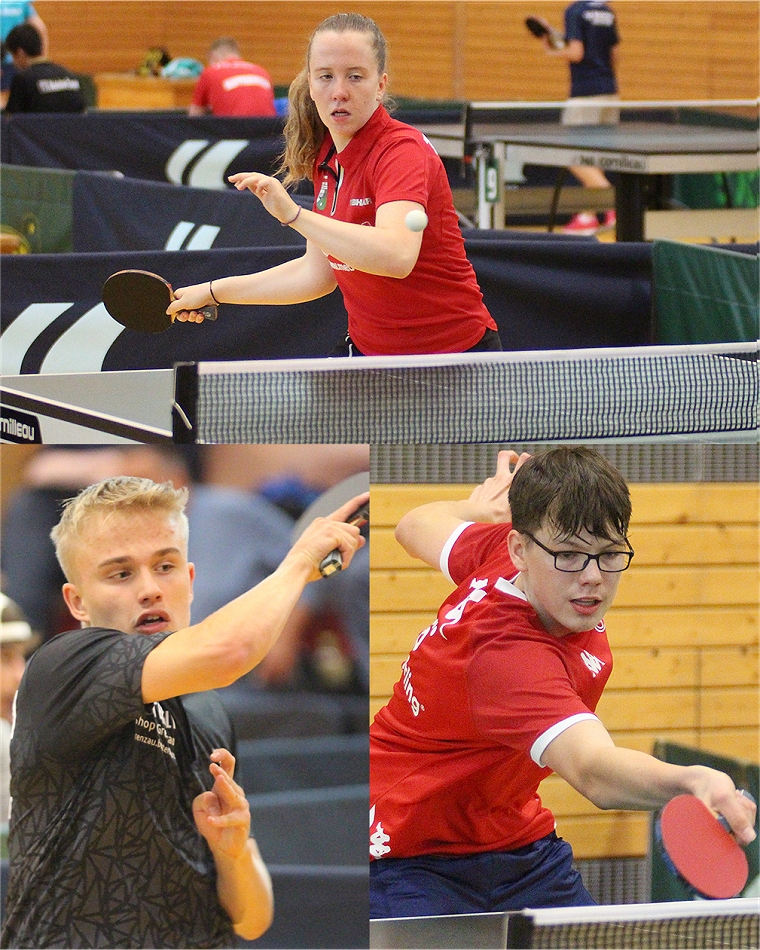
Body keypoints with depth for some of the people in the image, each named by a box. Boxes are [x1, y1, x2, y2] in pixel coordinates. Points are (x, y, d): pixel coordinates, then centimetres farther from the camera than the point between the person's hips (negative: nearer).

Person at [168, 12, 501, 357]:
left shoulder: (402, 151, -20)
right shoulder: (325, 156, 5)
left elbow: (396, 257, -38)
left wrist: (293, 213, -40)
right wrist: (213, 292, 16)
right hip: (367, 350, 7)